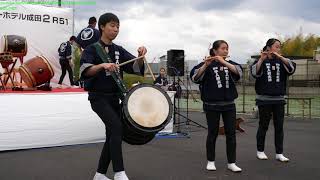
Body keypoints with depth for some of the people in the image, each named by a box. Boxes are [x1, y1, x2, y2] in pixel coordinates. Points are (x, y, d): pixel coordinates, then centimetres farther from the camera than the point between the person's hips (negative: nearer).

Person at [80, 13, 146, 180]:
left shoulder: (119, 50, 9)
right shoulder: (92, 49, -6)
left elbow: (136, 68, -1)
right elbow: (84, 70, -22)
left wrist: (140, 56, -21)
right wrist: (103, 65, -37)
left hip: (114, 97, 6)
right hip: (98, 97, -6)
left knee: (112, 135, 8)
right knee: (116, 127, -23)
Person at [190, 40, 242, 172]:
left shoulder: (230, 63, 8)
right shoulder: (206, 65, -1)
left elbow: (239, 72, -13)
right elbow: (195, 77, -16)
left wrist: (223, 62, -24)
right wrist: (206, 65, -30)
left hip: (229, 104, 3)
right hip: (212, 105, -3)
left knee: (231, 133, 2)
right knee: (212, 133, 5)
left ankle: (231, 163, 10)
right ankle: (210, 161, 18)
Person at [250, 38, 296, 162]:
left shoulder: (281, 61, 8)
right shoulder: (261, 61, -1)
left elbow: (292, 68, -10)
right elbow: (254, 72, -18)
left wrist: (280, 56, -20)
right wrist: (262, 59, -26)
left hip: (279, 100, 3)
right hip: (264, 99, -3)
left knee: (279, 126, 3)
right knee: (263, 125, 6)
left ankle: (279, 153, 8)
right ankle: (260, 151, 18)